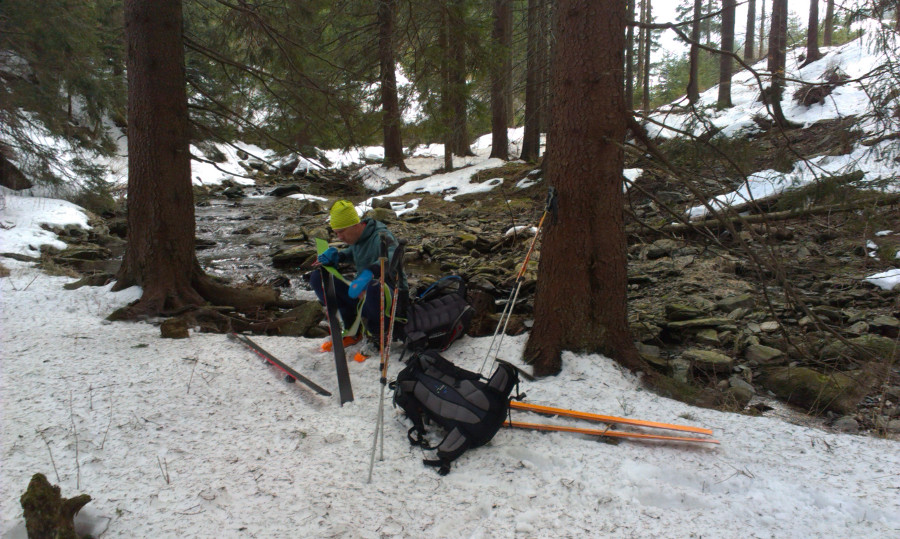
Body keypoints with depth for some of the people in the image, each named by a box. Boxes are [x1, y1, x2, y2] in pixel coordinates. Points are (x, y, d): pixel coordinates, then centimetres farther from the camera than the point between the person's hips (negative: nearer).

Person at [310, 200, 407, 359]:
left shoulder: (381, 237, -20)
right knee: (317, 278, -1)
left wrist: (368, 274, -57)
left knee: (373, 288, -45)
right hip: (363, 295, 8)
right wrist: (335, 255, 5)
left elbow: (391, 257, -41)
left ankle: (378, 337, -12)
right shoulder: (356, 239, 4)